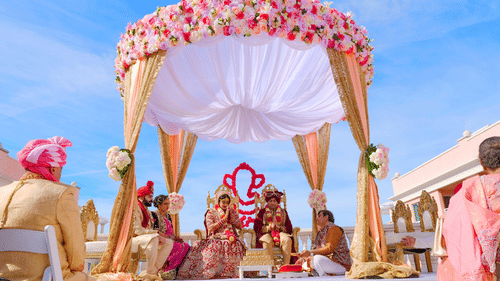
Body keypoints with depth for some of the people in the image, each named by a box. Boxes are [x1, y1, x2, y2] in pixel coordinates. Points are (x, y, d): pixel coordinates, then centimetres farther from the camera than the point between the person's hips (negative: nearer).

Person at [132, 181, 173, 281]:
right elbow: (137, 230, -21)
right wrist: (157, 234, -22)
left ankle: (153, 270, -14)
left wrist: (158, 235, -3)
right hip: (134, 239, -9)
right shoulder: (135, 208, -10)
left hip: (147, 239, 9)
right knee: (153, 239, -37)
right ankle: (149, 272, -29)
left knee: (169, 242, -5)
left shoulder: (147, 211, 21)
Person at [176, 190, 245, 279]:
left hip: (230, 239, 3)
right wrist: (224, 219, -8)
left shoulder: (232, 212, 20)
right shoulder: (211, 213, 8)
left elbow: (239, 226, 12)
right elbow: (210, 228, -7)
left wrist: (231, 217, 0)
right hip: (215, 239, -2)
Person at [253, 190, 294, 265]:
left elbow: (289, 228, 10)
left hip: (280, 232, 2)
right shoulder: (262, 212, 11)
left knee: (287, 240, -32)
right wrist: (270, 226, -12)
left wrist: (279, 227, -10)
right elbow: (256, 228, 0)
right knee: (267, 241, -37)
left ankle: (286, 265, -31)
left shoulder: (283, 212, 18)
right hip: (266, 233, -2)